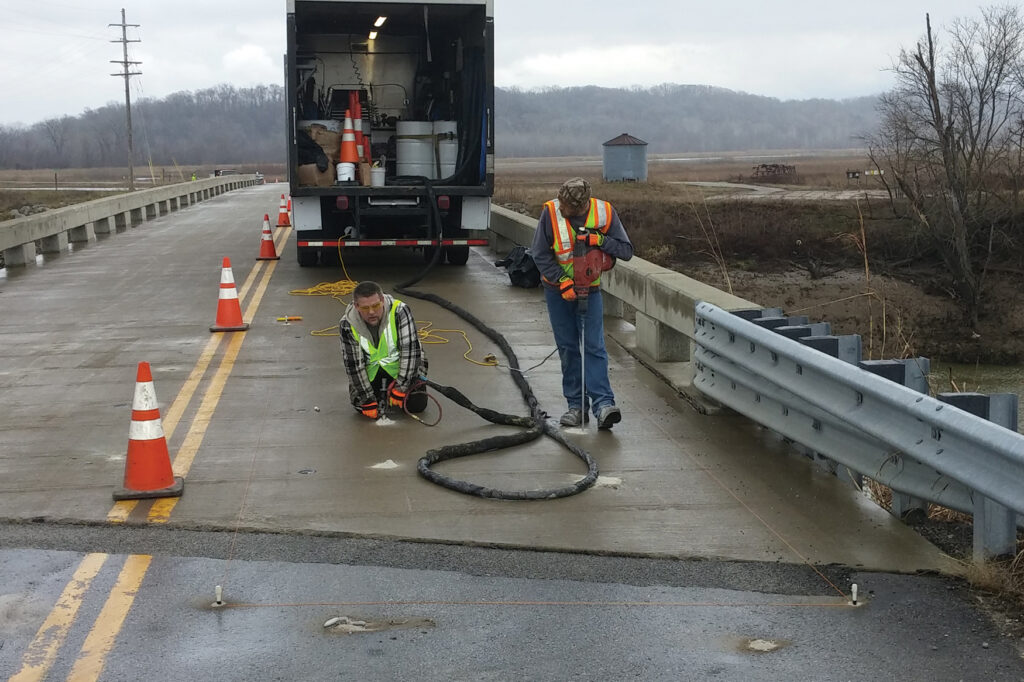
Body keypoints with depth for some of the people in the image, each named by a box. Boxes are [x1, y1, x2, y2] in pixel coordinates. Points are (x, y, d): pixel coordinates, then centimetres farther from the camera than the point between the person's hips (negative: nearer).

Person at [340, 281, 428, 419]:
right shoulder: (348, 325, -22)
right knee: (360, 404, -11)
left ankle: (393, 387, 20)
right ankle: (382, 389, 22)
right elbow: (353, 364, -17)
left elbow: (411, 350, -26)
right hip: (372, 369, 2)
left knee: (416, 405, -13)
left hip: (402, 366, -2)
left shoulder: (399, 312, -29)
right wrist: (368, 400, -18)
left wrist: (400, 387, -26)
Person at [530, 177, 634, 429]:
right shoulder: (551, 212, -19)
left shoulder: (605, 212, -16)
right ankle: (576, 405, 12)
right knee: (568, 348, 5)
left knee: (594, 346, -9)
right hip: (557, 290, 1)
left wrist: (599, 240, -27)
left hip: (590, 290, 0)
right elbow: (540, 254, -12)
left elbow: (626, 250, -11)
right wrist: (563, 281, -19)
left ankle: (603, 404, -14)